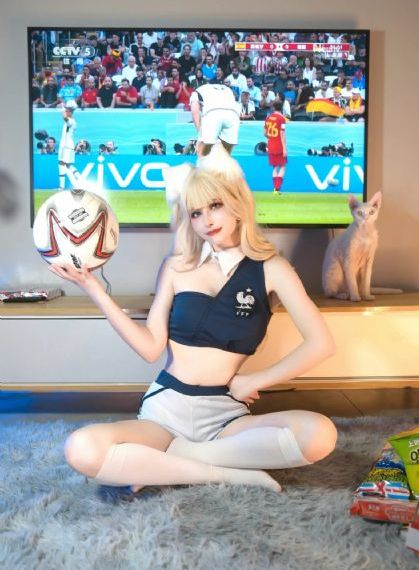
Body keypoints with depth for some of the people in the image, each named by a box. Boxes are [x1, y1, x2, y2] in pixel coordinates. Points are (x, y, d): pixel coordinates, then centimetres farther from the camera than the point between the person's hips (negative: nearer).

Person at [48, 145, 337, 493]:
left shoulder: (269, 268, -1)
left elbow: (320, 344, -6)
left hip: (225, 414, 0)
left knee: (320, 434, -29)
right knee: (82, 450, -28)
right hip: (166, 407, 0)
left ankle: (161, 460, -18)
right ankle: (227, 474, -16)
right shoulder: (176, 267, 5)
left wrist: (253, 382, -6)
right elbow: (151, 347, -2)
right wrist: (93, 288, -7)